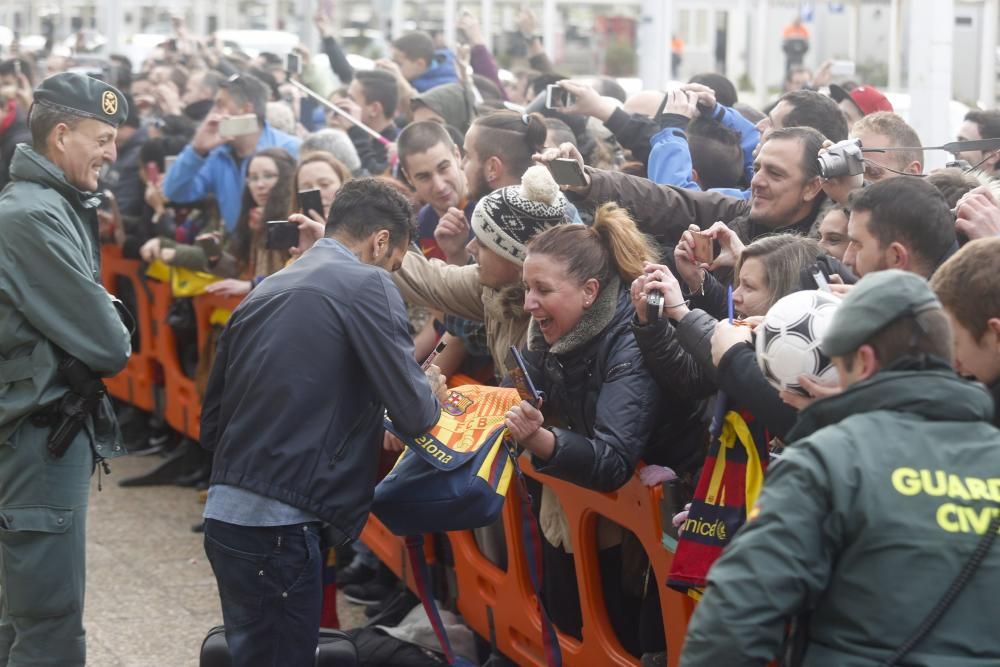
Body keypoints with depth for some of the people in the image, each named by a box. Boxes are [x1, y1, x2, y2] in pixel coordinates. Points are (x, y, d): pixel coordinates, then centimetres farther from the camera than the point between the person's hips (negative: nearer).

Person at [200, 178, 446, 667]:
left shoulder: (265, 292, 16)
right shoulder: (365, 284, -5)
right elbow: (413, 413, -9)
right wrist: (431, 391, 15)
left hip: (226, 515, 8)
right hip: (280, 524, -8)